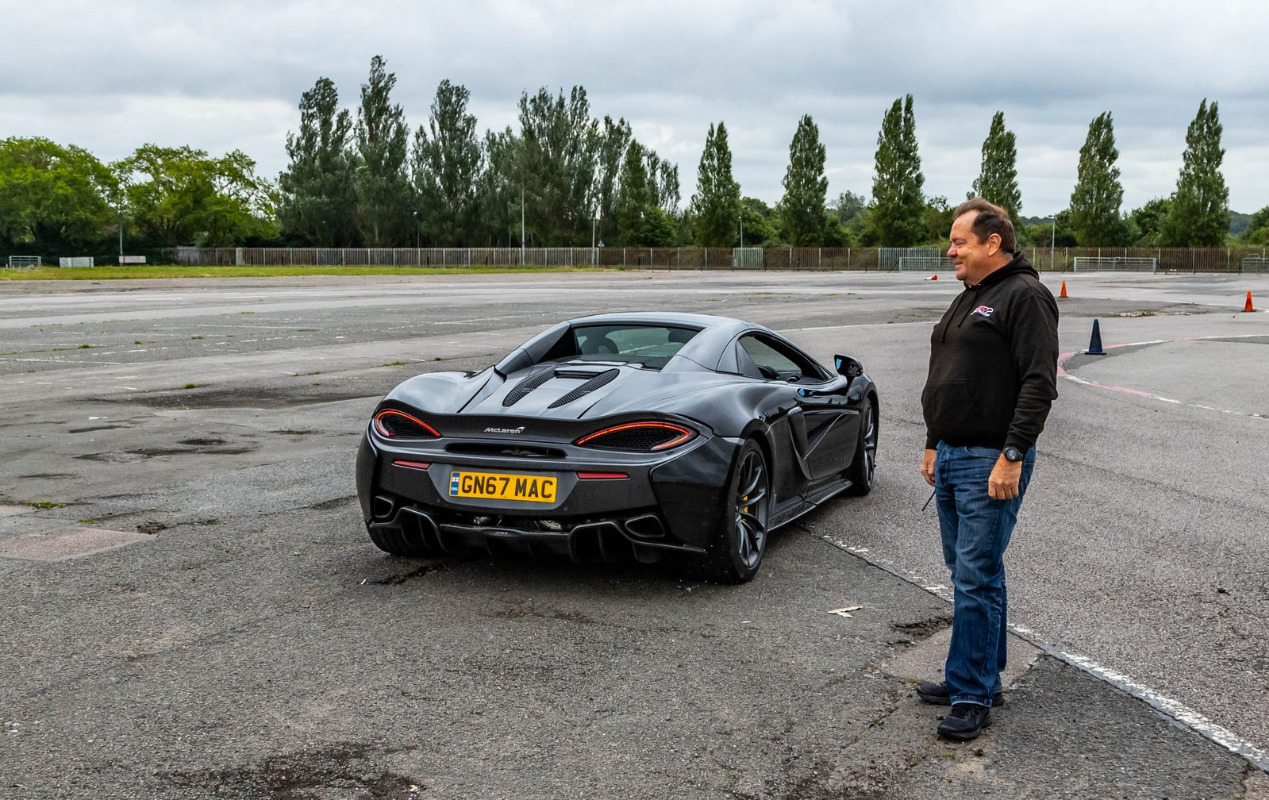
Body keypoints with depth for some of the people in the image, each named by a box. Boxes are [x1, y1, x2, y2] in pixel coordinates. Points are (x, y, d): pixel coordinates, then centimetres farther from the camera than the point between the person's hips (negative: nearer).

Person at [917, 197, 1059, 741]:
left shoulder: (1025, 296, -12)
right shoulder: (969, 300, 18)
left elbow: (1039, 384, -19)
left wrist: (1011, 457, -23)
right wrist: (934, 445, 22)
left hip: (991, 462, -10)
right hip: (952, 457, 10)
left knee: (977, 579, -7)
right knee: (967, 573, 15)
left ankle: (972, 695, 1)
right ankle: (982, 675, 25)